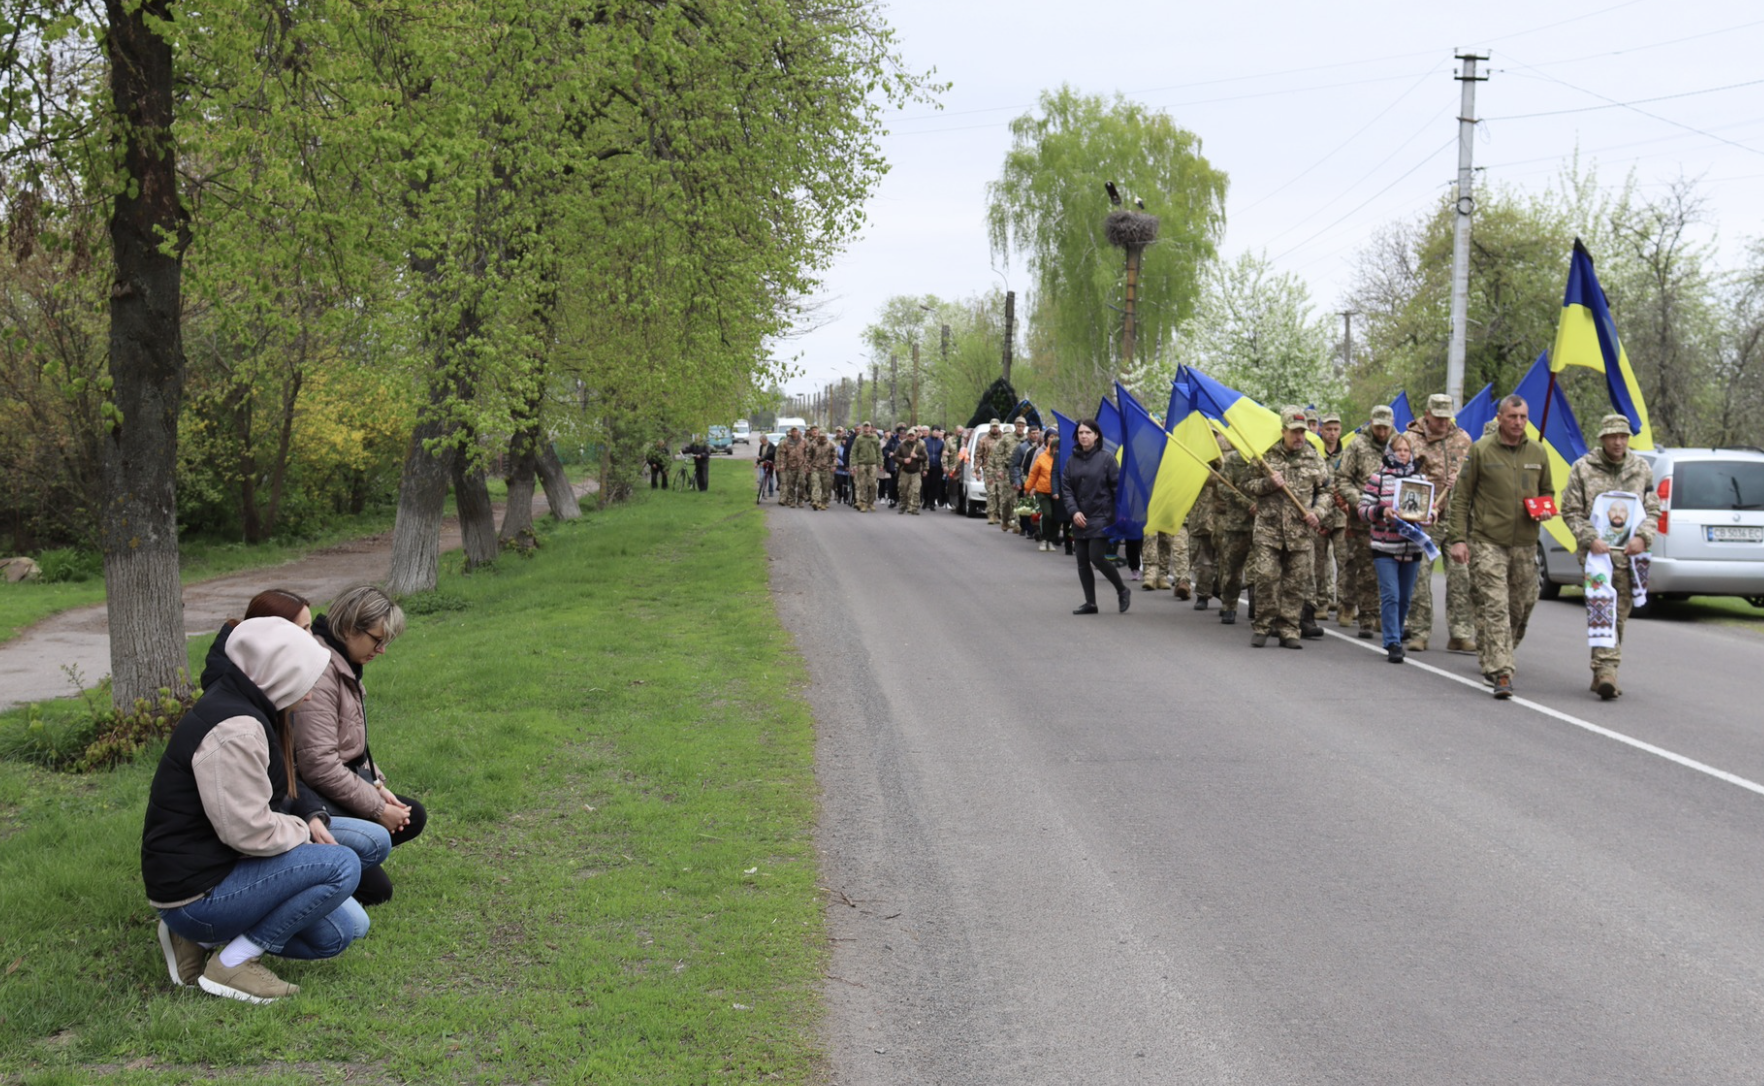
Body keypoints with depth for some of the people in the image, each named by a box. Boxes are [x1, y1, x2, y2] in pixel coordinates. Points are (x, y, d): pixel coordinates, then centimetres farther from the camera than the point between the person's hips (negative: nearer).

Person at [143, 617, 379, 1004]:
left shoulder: (241, 706, 8)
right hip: (196, 894, -11)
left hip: (220, 867, 11)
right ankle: (232, 963, -12)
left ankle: (205, 939, 10)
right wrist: (304, 831, -9)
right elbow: (249, 831, -28)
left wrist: (311, 814, 1)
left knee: (343, 932, 11)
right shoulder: (234, 730, -24)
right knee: (342, 866, -21)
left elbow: (273, 784, 21)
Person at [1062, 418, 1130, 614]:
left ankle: (1122, 591, 6)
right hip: (1080, 519, 5)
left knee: (1096, 557, -14)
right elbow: (1066, 488, 6)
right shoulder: (1072, 461, 8)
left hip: (1101, 517, -5)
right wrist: (1074, 511, -9)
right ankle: (1090, 603, 12)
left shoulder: (1106, 459, -4)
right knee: (1082, 561, 4)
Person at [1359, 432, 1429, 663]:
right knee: (1390, 595, -11)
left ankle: (1395, 639, 24)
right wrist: (1382, 511, -21)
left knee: (1405, 598, 10)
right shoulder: (1378, 478, -1)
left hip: (1411, 548, 4)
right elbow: (1363, 509, -4)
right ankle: (1393, 644, -9)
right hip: (1385, 547, -4)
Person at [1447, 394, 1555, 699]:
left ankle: (1490, 657, 34)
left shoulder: (1537, 453, 10)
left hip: (1525, 544, 5)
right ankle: (1501, 674, -15)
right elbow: (1461, 496, 1)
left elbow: (1548, 491, 23)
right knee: (1496, 608, -12)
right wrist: (1458, 538, -6)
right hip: (1487, 540, -4)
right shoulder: (1481, 451, -1)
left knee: (1521, 607, 11)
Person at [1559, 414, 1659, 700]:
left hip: (1628, 552, 4)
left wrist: (1643, 537, -7)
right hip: (1596, 551, -3)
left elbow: (1653, 510, 11)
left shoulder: (1642, 469, 10)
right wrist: (1590, 539, -13)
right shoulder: (1583, 468, 1)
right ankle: (1606, 670, -23)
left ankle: (1603, 675, 18)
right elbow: (1570, 511, 1)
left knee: (1619, 615, 8)